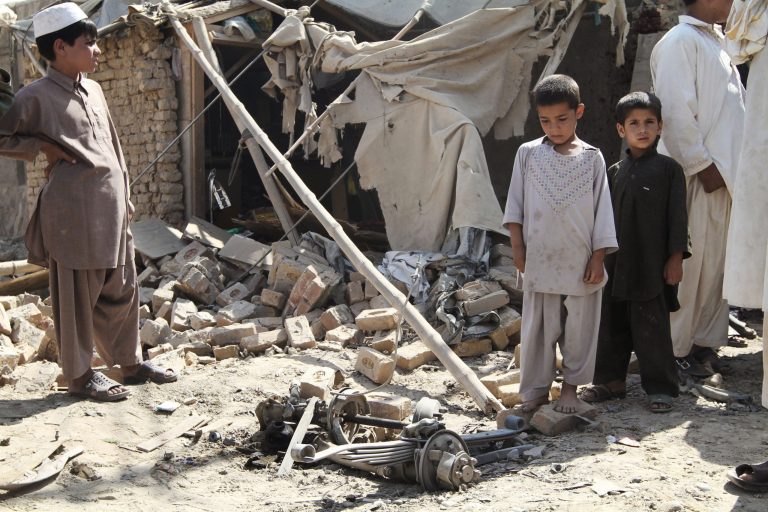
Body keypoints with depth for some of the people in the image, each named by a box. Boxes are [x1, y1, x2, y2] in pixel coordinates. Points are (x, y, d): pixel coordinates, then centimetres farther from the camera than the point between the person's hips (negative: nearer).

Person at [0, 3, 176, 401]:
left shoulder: (93, 89, 14)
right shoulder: (37, 96, -9)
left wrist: (124, 199, 19)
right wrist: (43, 147, -11)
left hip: (111, 209, 8)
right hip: (73, 212, -8)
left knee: (122, 291, 15)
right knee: (76, 295, 2)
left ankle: (130, 362, 28)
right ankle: (80, 375, 14)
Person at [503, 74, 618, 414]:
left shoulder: (591, 158, 0)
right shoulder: (528, 154, 2)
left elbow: (602, 209, 1)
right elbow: (515, 204, 7)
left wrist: (598, 256, -2)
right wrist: (517, 246, 2)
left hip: (580, 262, 0)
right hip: (538, 260, 1)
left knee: (579, 328, 8)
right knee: (537, 328, 6)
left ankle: (571, 386, 22)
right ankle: (536, 388, 17)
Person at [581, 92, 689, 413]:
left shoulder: (668, 169, -2)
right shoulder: (615, 172, 9)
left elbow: (677, 217, -3)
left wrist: (675, 258, -6)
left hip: (652, 265, -4)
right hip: (616, 263, 5)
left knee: (651, 327, 1)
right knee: (612, 324, 11)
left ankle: (660, 386, 13)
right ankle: (610, 380, 25)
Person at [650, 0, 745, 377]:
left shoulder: (716, 41, 18)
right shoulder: (680, 41, -10)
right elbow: (675, 112, -17)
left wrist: (731, 168, 13)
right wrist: (702, 165, -16)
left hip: (724, 173, 9)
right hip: (696, 175, -9)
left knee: (717, 261, 13)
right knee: (688, 263, -2)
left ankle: (705, 341, 24)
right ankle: (676, 349, 10)